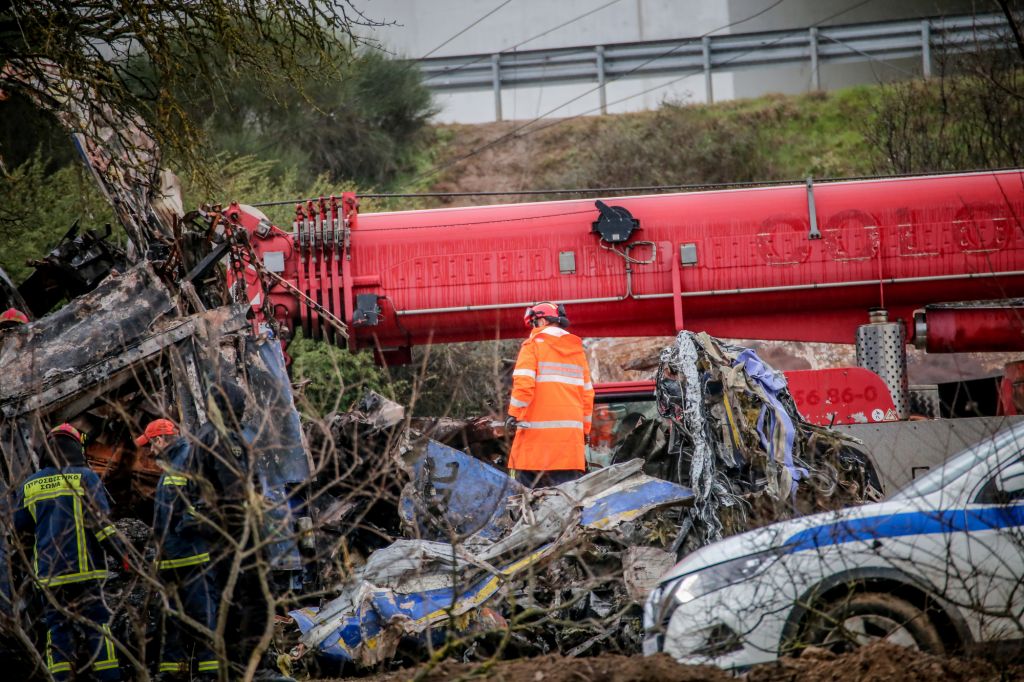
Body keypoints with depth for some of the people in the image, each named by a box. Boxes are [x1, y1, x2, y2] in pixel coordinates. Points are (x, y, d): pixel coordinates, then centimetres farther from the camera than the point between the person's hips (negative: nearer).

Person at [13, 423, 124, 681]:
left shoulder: (29, 485, 9)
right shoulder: (85, 477, -2)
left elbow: (22, 532, 15)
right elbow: (99, 519, -11)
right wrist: (121, 552, -9)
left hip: (49, 573, 3)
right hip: (85, 569, -3)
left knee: (58, 626, 7)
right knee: (96, 622, 1)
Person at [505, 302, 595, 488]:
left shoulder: (534, 344, 0)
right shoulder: (577, 348, 16)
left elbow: (524, 383, -13)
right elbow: (587, 392, 16)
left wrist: (514, 413, -6)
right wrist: (585, 429, 21)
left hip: (537, 430, -5)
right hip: (571, 430, 5)